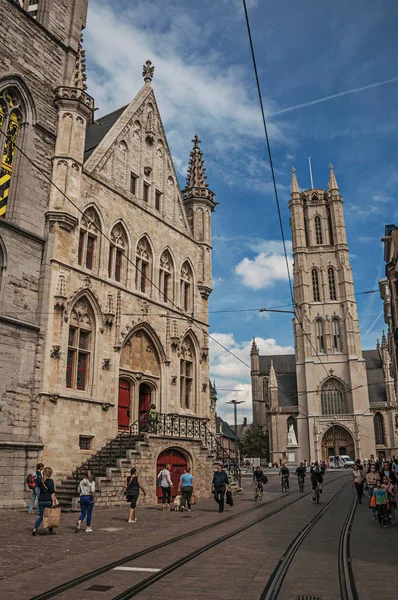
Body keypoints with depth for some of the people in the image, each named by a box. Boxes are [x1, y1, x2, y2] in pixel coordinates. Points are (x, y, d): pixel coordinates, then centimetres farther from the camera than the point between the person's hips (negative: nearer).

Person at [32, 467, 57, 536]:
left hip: (41, 500, 5)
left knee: (40, 515, 10)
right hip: (49, 500, -5)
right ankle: (50, 530, 21)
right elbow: (52, 492, -16)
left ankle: (35, 528, -6)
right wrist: (53, 501, -16)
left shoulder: (41, 481, 8)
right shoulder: (50, 481, -12)